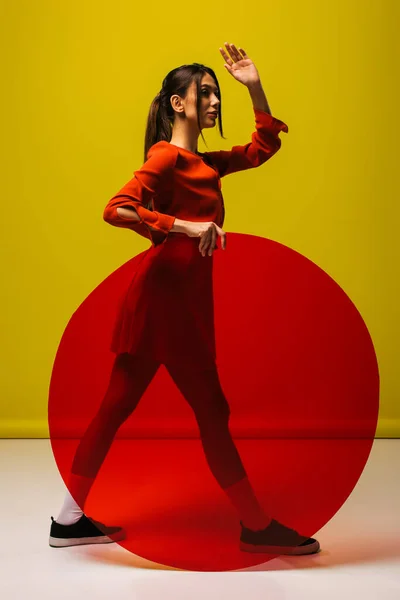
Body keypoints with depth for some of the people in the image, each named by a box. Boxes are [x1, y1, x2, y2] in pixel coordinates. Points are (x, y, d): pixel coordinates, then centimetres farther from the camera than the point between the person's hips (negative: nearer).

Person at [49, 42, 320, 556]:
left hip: (181, 294, 9)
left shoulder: (203, 163, 17)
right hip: (167, 291, -9)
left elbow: (265, 147, 26)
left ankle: (71, 521, 20)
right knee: (210, 410, 0)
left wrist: (254, 87, 18)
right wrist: (187, 227, -25)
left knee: (117, 406, 10)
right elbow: (116, 209, -22)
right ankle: (258, 527, 14)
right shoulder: (167, 156, -9)